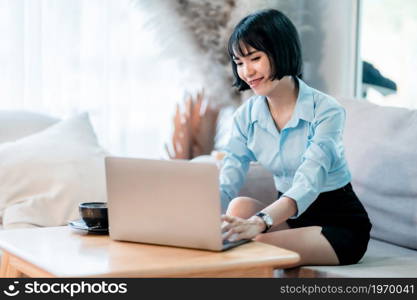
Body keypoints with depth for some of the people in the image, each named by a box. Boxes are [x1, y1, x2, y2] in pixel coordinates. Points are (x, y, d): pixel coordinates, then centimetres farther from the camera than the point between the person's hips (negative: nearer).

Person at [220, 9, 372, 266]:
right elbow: (226, 184, -12)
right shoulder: (246, 116, -3)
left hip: (340, 224, -5)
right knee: (239, 207, -26)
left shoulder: (327, 112, -20)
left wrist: (259, 222, -52)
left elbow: (308, 185, -33)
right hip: (289, 215, 5)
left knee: (257, 246, -31)